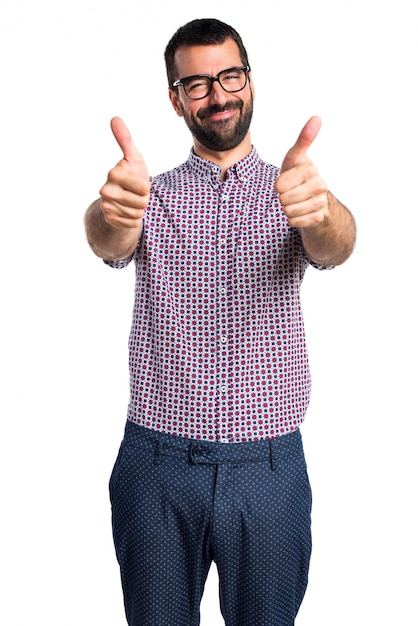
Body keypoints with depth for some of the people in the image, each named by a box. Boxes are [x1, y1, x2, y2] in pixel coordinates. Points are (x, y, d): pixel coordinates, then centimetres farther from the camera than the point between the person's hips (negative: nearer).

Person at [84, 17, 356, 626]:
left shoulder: (292, 190, 3)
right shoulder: (152, 194, 4)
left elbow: (334, 248, -17)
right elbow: (110, 244, -16)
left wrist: (322, 212, -41)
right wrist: (111, 214, -41)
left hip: (269, 466, 0)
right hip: (157, 461, 1)